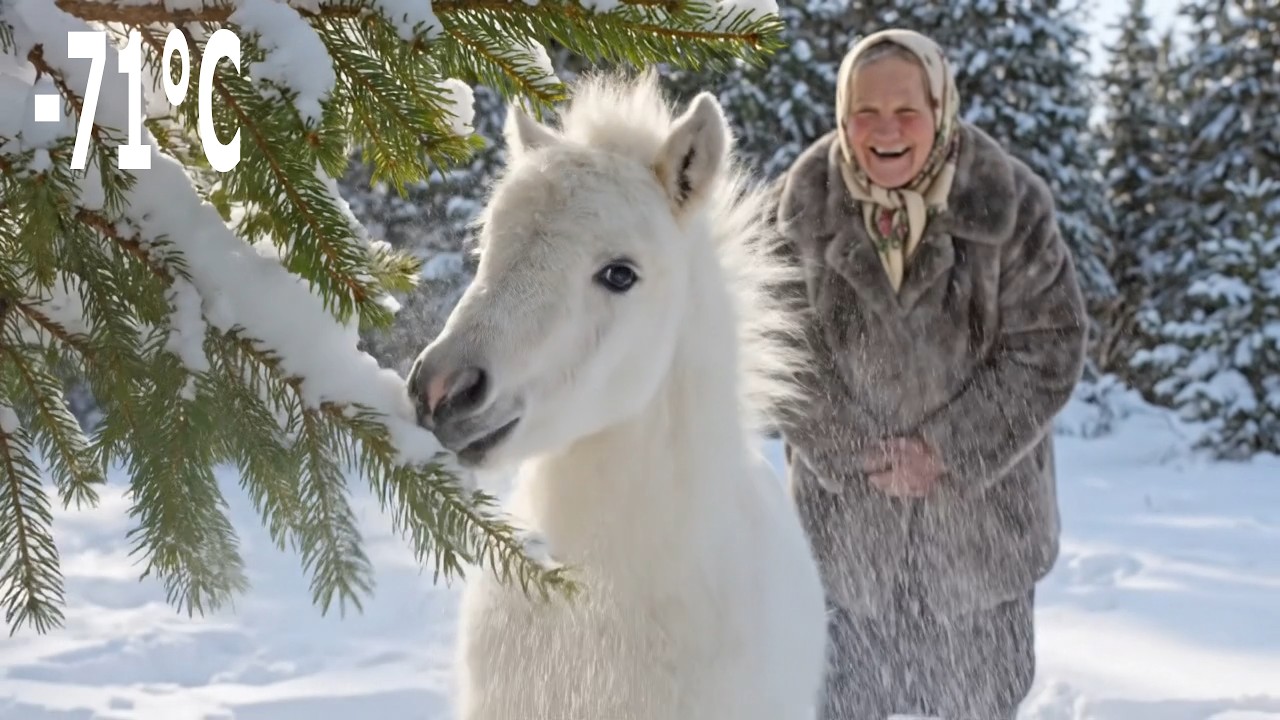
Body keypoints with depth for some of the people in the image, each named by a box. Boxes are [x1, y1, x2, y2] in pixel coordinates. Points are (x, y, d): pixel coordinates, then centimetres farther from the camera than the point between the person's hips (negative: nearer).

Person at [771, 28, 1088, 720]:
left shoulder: (1009, 204, -15)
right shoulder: (799, 207, -10)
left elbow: (1049, 347, -12)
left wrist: (946, 449, -15)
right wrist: (850, 451, -13)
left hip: (982, 499, -1)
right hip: (845, 498, 1)